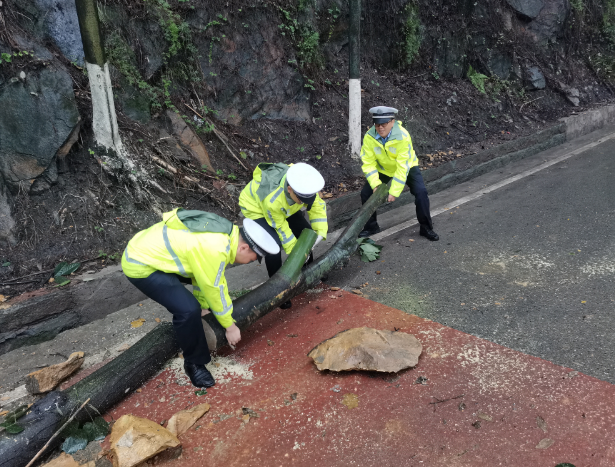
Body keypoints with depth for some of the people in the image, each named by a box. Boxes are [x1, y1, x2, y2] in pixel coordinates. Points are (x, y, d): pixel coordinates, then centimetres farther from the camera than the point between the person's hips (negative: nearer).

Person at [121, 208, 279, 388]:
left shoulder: (226, 232, -1)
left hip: (150, 248, 10)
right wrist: (230, 326, -4)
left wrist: (203, 306, 16)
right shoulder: (215, 249, -29)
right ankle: (194, 363, 3)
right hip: (140, 265, -9)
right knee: (189, 310, -21)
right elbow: (213, 290, -17)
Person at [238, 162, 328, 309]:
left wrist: (320, 231, -25)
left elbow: (317, 206, -15)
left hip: (285, 206, 6)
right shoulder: (272, 199, -44)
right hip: (256, 207, -6)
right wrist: (294, 250, -19)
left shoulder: (304, 184, -31)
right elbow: (280, 226, -27)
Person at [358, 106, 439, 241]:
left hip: (407, 167, -3)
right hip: (383, 169, 3)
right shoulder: (369, 137, -24)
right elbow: (368, 163, -19)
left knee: (421, 192, -19)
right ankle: (371, 227, 13)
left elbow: (403, 167, -33)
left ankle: (426, 228, 1)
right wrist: (375, 184, -31)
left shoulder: (402, 136, -34)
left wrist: (394, 191, -33)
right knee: (366, 193, -8)